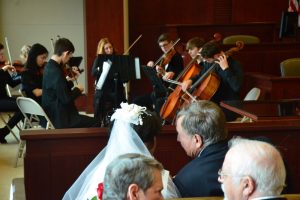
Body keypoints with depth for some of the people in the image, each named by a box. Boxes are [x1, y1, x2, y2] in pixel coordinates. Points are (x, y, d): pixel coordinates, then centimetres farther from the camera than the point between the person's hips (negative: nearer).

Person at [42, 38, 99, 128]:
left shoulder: (50, 66, 7)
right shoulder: (56, 72, -23)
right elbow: (66, 99, -23)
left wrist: (70, 81, 9)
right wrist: (78, 89, -7)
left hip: (52, 114, 10)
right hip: (60, 119, -10)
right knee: (95, 123, -7)